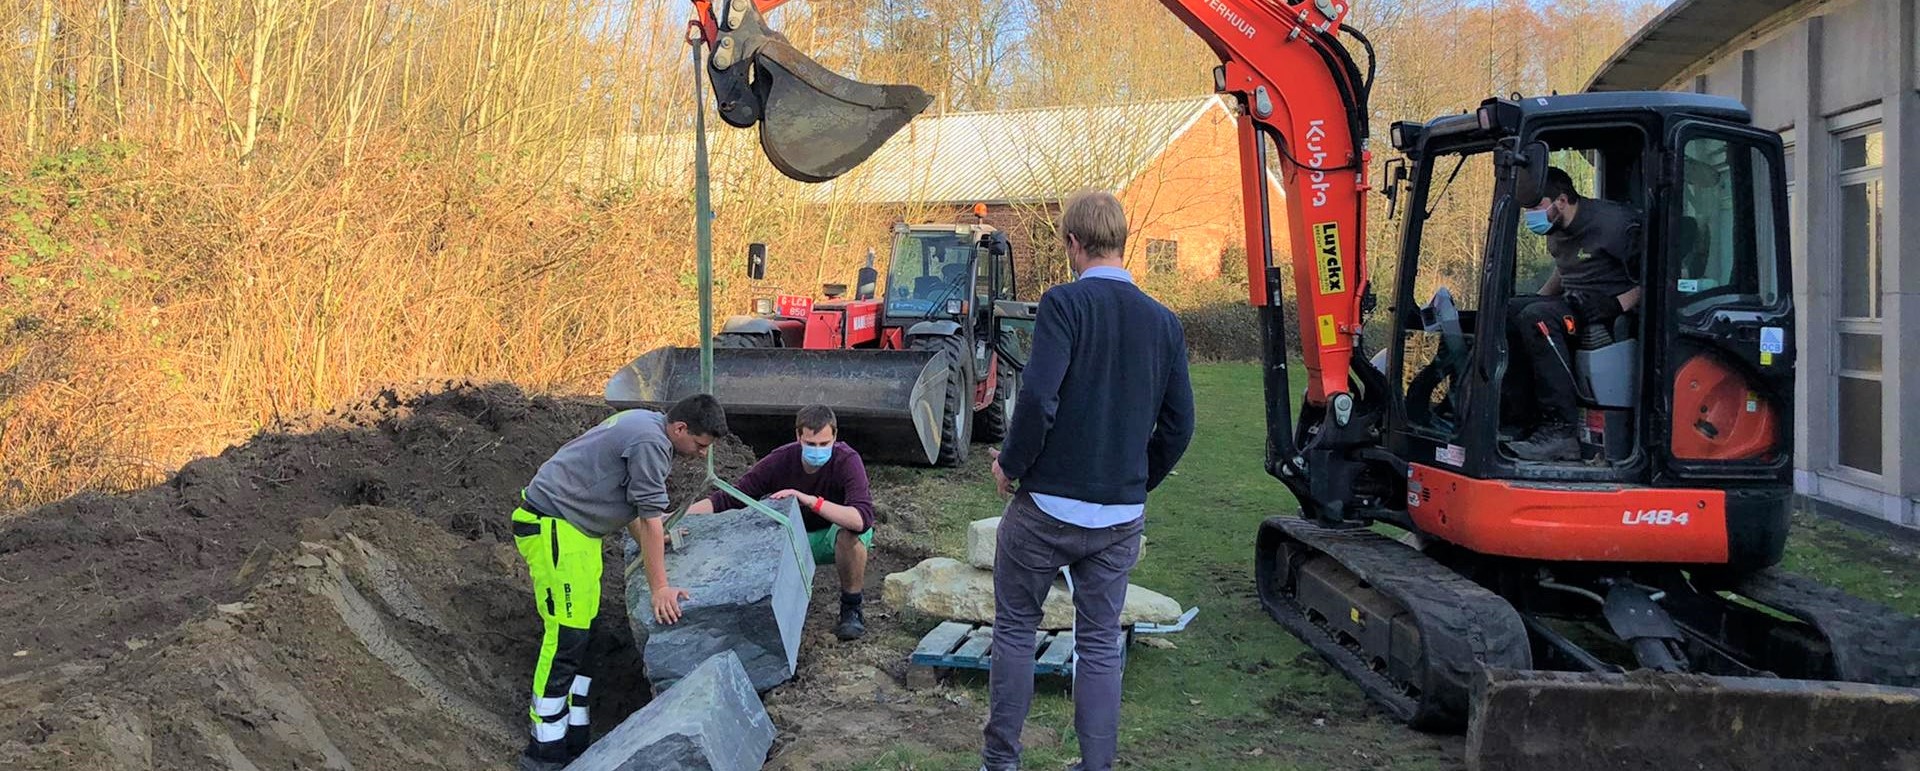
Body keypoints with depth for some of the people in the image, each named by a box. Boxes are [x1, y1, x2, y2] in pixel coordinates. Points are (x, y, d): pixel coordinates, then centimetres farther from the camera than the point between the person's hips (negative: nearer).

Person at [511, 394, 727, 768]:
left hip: (575, 528, 11)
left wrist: (648, 541, 27)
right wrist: (659, 589, -16)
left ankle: (574, 738, 13)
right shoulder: (650, 442, -19)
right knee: (566, 636, -12)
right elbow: (650, 517, -19)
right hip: (552, 527, -11)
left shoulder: (644, 424, 13)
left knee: (584, 634, 9)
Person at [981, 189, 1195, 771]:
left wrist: (1010, 465, -7)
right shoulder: (1163, 322, 4)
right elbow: (1179, 424, 6)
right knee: (1101, 644, 13)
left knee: (1015, 629, 12)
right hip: (1122, 517, 4)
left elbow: (1039, 398, -22)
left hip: (1047, 506, -4)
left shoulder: (1065, 303, -13)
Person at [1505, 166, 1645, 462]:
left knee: (1537, 317, -32)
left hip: (1612, 309, -9)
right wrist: (1536, 298, 18)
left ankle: (1561, 429, -35)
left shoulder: (1613, 223, -14)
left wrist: (1617, 304, -26)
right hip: (1572, 303, 9)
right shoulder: (1558, 230, 14)